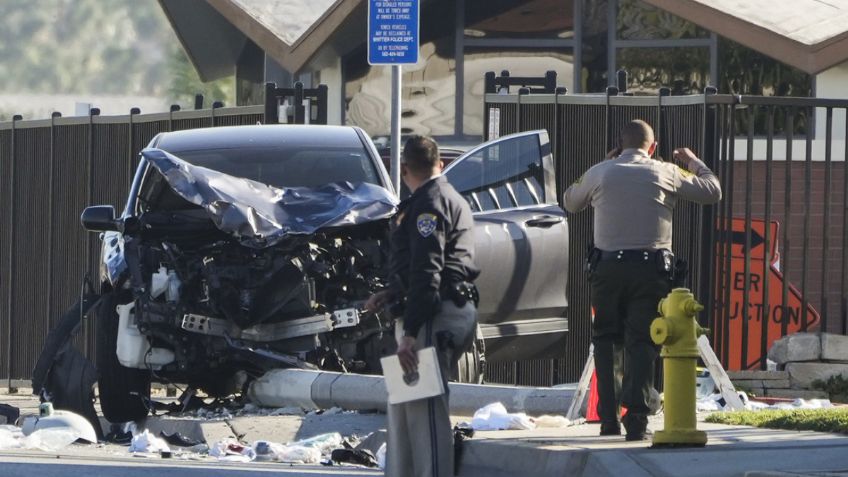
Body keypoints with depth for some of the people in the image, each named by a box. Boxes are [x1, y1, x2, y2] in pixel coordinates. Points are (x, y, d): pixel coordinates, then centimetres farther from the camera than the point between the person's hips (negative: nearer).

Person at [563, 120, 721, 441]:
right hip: (651, 267, -1)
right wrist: (693, 162, 32)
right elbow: (713, 191, 14)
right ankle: (636, 420, -11)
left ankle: (608, 419, 5)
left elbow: (571, 202, 25)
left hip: (608, 267, 1)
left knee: (605, 341, 12)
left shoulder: (600, 174, 6)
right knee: (642, 342, 0)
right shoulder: (665, 173, 3)